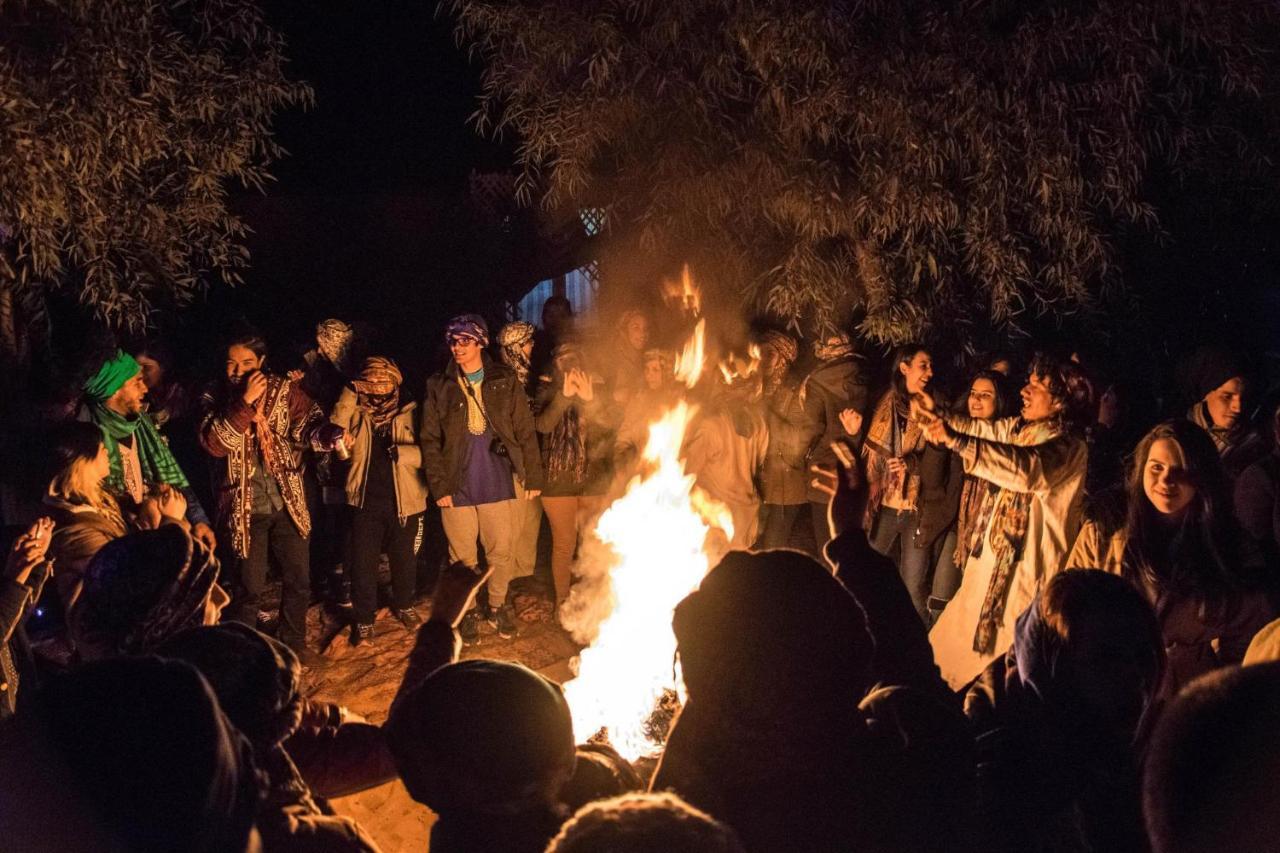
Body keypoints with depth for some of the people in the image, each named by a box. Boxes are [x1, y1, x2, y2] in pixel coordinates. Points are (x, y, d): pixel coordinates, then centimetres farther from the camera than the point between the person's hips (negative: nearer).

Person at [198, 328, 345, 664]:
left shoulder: (284, 390, -1)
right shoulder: (215, 397, -4)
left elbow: (307, 424, -14)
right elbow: (214, 444, -18)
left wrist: (331, 435, -36)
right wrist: (244, 402, -26)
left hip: (287, 503, 2)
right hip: (244, 506, -2)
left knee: (299, 579, 11)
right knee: (250, 586, 4)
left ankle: (294, 642, 32)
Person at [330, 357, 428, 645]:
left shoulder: (411, 413, -2)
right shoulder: (356, 413, 5)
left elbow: (427, 452, -10)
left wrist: (401, 452, -27)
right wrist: (349, 394, -17)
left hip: (404, 502, 0)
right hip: (366, 502, 0)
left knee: (405, 560, 16)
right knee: (363, 562, 2)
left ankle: (403, 606, 40)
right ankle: (364, 619, 17)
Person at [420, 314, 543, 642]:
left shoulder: (505, 381, 2)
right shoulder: (439, 387, 2)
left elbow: (525, 431, 3)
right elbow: (430, 440, 1)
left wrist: (533, 476, 0)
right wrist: (439, 486, -7)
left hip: (497, 483, 0)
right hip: (458, 488, 0)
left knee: (501, 552, 8)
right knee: (463, 557, 7)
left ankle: (497, 605, 27)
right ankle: (467, 612, 23)